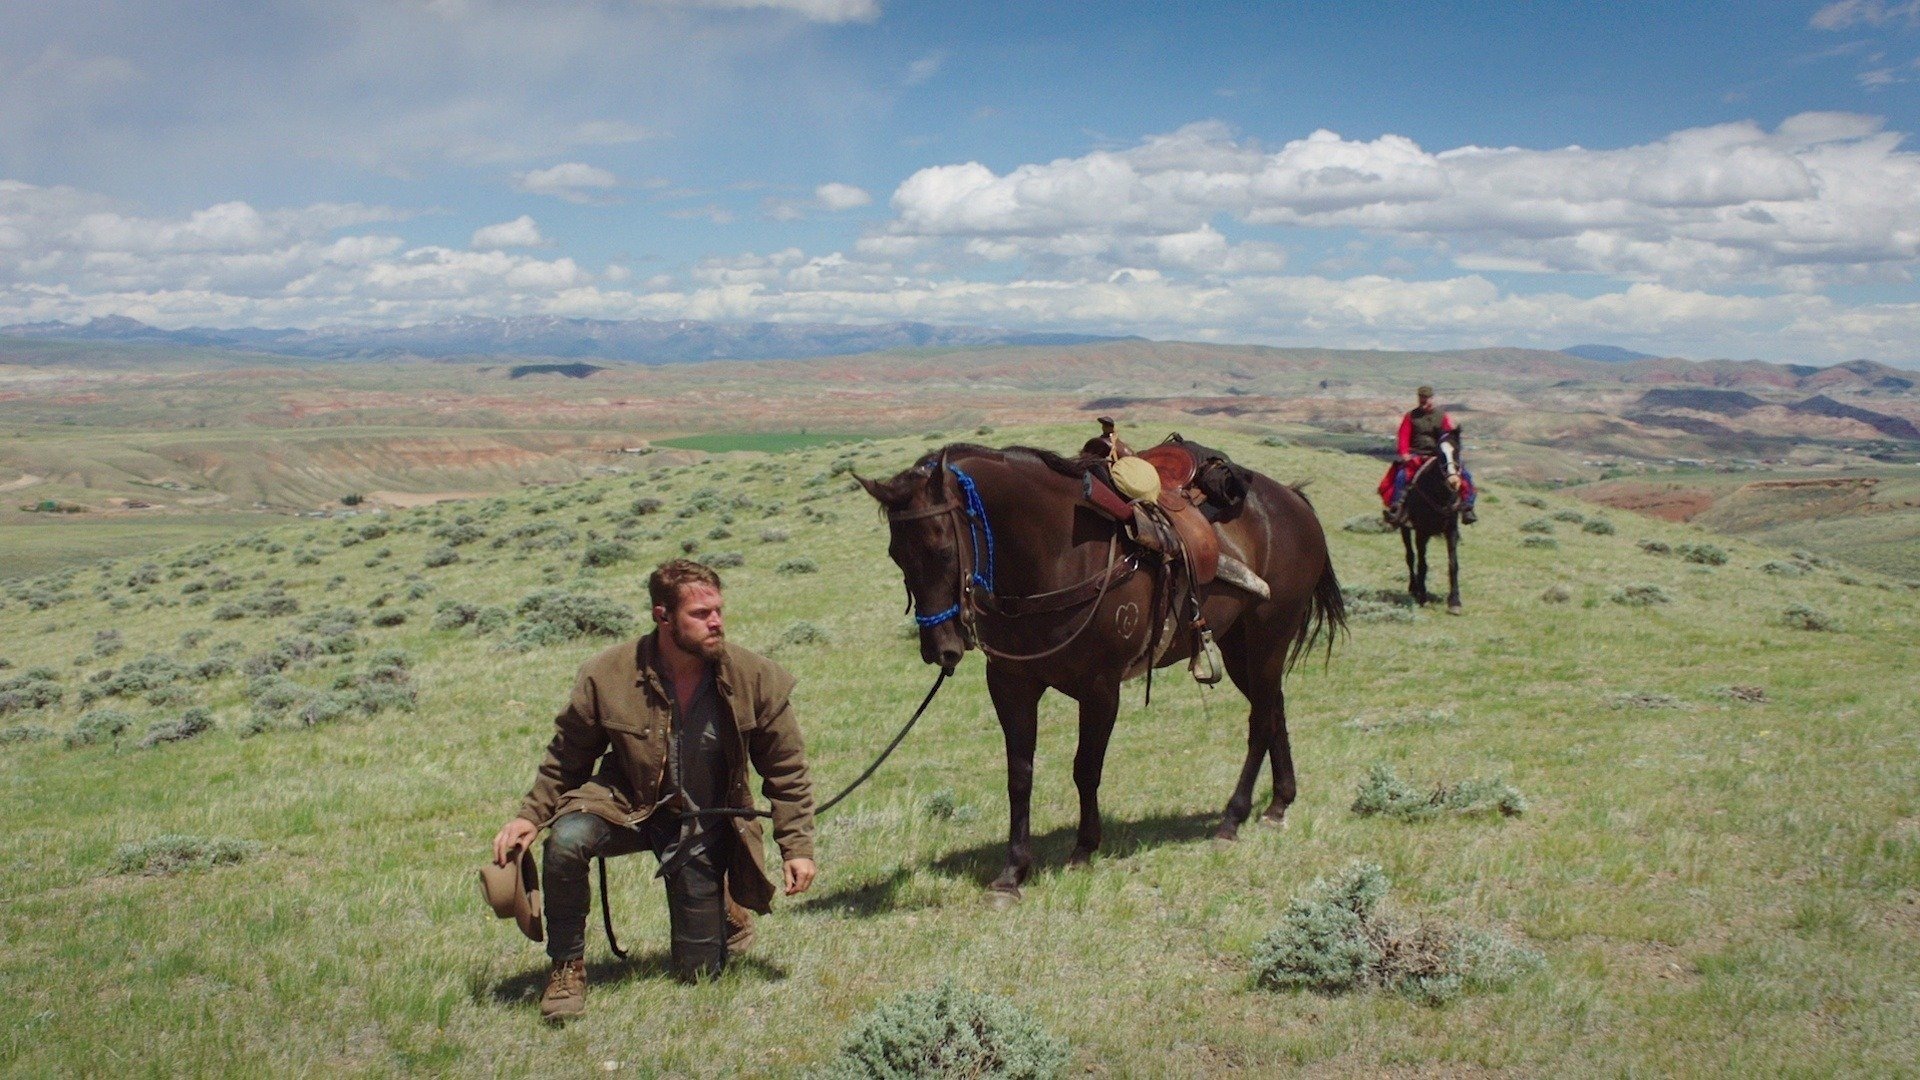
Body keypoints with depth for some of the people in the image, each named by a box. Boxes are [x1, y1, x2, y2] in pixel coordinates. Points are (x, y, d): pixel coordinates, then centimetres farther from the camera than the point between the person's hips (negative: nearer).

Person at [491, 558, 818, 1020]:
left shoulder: (755, 678, -16)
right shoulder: (608, 675, -17)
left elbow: (787, 771, -4)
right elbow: (566, 757, 0)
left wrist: (797, 848, -8)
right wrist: (531, 816, -11)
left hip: (706, 827, 0)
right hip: (628, 805, 0)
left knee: (700, 973, 3)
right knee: (566, 839, -34)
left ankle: (724, 908, 39)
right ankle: (566, 968, -11)